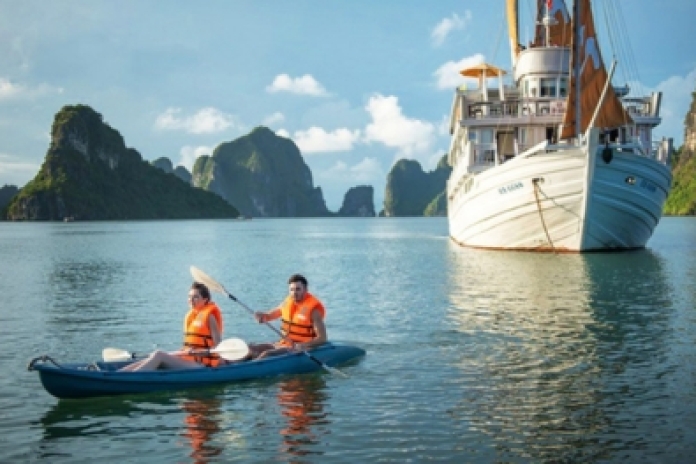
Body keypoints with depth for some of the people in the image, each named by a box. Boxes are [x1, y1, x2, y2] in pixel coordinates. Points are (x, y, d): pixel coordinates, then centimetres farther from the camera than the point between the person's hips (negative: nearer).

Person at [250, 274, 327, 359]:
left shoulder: (313, 308, -16)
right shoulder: (288, 302, 5)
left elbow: (322, 338, -19)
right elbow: (270, 315, 20)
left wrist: (304, 345, -34)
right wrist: (262, 316, -5)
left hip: (298, 348, -8)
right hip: (283, 344, 8)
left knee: (266, 354, -26)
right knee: (251, 348, -1)